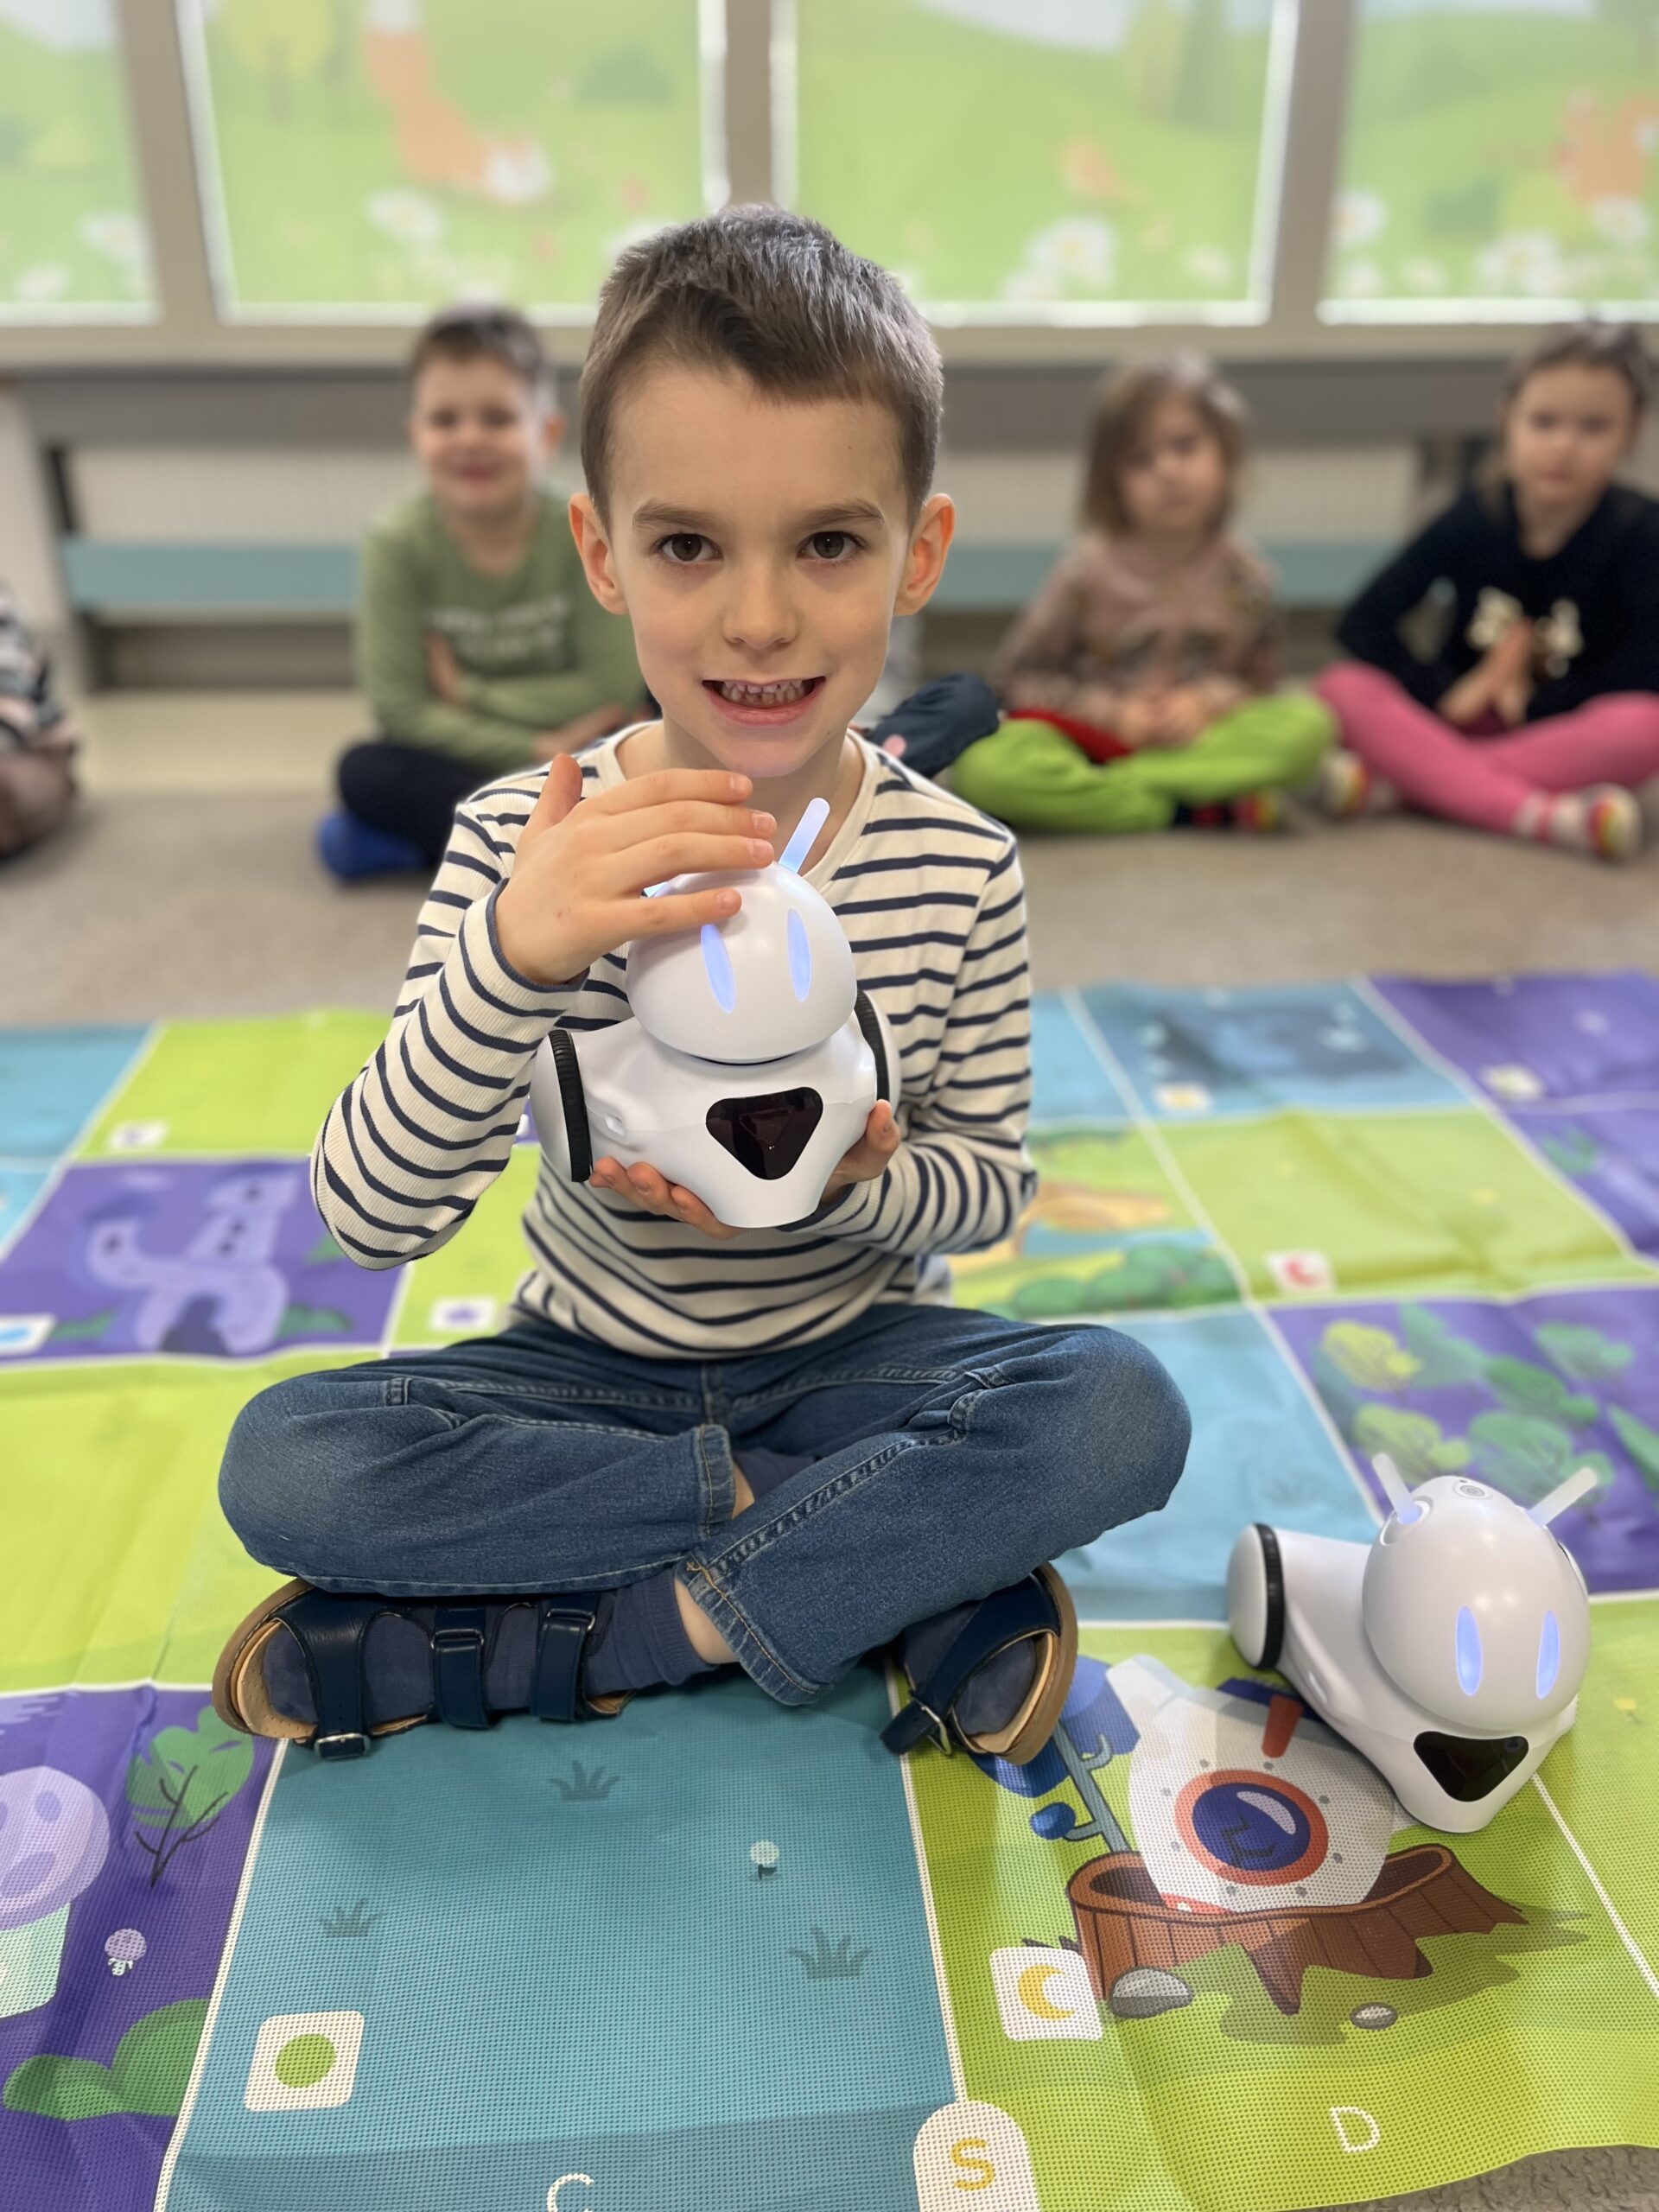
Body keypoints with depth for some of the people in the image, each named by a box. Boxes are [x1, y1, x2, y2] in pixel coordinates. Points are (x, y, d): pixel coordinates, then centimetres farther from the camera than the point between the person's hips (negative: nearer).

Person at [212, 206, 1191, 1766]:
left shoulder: (961, 869, -11)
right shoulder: (526, 843, -15)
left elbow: (988, 1187, -3)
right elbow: (371, 1222, -21)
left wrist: (856, 1185, -26)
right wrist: (516, 952, -38)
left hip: (855, 1358, 1)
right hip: (593, 1368, 1)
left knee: (1121, 1409, -25)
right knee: (283, 1464, -23)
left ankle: (573, 1634, -16)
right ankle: (912, 1562, -15)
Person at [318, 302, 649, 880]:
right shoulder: (398, 543, -15)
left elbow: (613, 690, -15)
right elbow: (400, 707, -17)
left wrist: (469, 692, -15)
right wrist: (537, 752, -22)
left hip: (568, 752, 0)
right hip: (461, 758, 1)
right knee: (362, 771, -28)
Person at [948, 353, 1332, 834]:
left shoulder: (1244, 576, 1)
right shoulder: (1089, 569, -4)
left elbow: (1258, 681, 8)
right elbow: (1013, 677, -1)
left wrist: (1209, 699, -14)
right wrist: (1111, 711, -11)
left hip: (1197, 740, 2)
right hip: (1091, 737, -1)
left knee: (1308, 724, -26)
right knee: (985, 766, -33)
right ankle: (1205, 807, -26)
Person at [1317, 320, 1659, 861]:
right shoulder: (1473, 518, -3)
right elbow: (1362, 624, -9)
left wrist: (1526, 707, -15)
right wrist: (1446, 696, -16)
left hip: (1563, 736, -1)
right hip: (1458, 726, 2)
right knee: (1343, 689, -24)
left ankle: (1395, 786, -34)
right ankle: (1543, 816, -39)